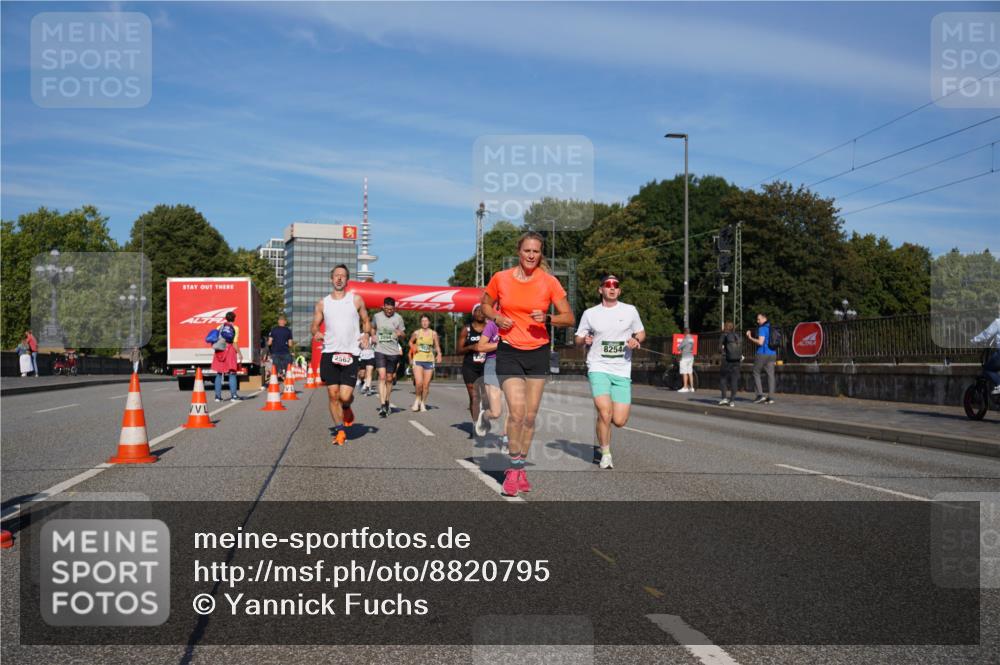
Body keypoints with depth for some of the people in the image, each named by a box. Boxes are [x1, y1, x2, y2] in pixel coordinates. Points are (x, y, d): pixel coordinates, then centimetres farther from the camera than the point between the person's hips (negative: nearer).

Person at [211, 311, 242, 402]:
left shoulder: (220, 327, 9)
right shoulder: (235, 328, -2)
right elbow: (235, 343, -8)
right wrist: (239, 353, -2)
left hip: (219, 351, 3)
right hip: (230, 350, -3)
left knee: (219, 374, 9)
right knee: (232, 374, 1)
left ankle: (218, 396, 9)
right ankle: (234, 395, -4)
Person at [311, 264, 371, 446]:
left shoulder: (356, 300, 7)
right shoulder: (322, 304, 10)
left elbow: (365, 321, 15)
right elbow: (314, 325, 15)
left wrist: (365, 334, -5)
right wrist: (316, 333, -8)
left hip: (350, 354, -2)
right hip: (329, 352, 2)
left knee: (345, 396, -10)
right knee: (333, 394, 0)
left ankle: (347, 409, 26)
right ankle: (340, 430, 13)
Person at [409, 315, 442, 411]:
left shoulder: (433, 333, 4)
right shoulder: (416, 333, 2)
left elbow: (437, 346, 9)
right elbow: (411, 342, 19)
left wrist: (439, 354, -8)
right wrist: (413, 348, 1)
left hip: (429, 361, 1)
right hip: (418, 360, -1)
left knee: (426, 385, 2)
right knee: (419, 383, -15)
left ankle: (423, 403, 19)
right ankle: (418, 398, 12)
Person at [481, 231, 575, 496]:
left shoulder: (549, 282, -3)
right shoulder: (500, 278, -2)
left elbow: (569, 317, 2)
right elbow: (485, 305, 14)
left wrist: (547, 318, -17)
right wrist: (497, 318, -7)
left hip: (538, 352, 2)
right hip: (509, 352, -1)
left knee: (531, 415, 6)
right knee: (517, 412, -14)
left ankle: (520, 468, 22)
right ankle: (514, 468, 1)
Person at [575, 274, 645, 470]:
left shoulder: (630, 311, 8)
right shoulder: (590, 314, 6)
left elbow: (641, 333, 18)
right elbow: (578, 339, 13)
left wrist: (636, 341, -4)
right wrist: (584, 339, -10)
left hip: (622, 371, 2)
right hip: (598, 368, -1)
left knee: (619, 421, -5)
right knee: (605, 413, -19)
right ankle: (605, 454, 0)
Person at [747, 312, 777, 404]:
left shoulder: (762, 328, -11)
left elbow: (760, 342, -20)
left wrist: (750, 338, -11)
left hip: (762, 354, -7)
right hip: (772, 354, 7)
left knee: (756, 373, 6)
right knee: (770, 374, 3)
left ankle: (760, 394, -3)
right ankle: (770, 397, -1)